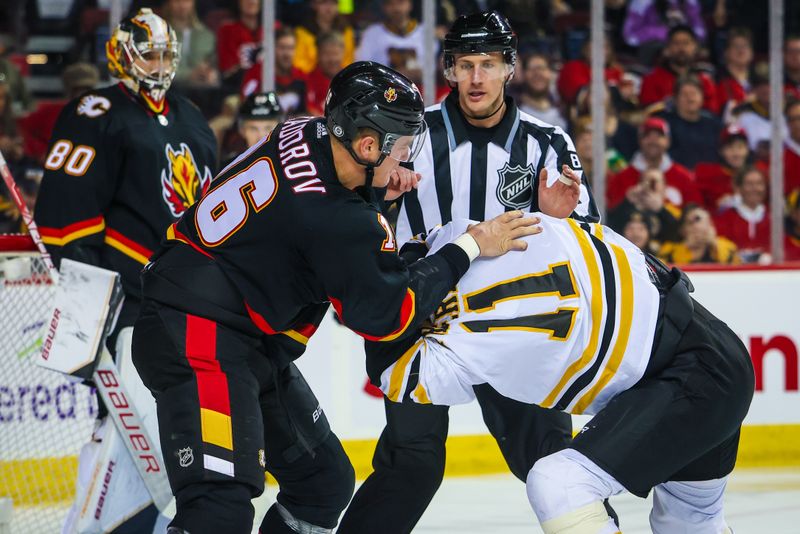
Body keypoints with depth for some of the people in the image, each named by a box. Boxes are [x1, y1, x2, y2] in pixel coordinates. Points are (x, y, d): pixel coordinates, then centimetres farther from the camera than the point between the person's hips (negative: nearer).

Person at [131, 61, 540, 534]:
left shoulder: (308, 137, 0)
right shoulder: (336, 221, -25)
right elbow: (385, 313, -14)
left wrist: (376, 189, 4)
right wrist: (471, 247, -8)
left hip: (252, 343, 11)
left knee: (326, 481, 15)